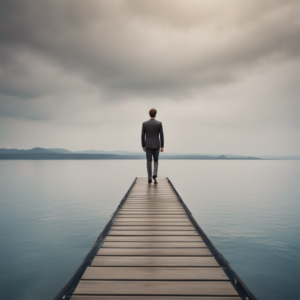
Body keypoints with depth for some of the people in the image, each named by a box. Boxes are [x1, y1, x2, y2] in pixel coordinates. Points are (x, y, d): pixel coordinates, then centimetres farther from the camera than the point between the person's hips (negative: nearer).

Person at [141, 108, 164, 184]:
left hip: (148, 145, 0)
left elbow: (143, 136, -1)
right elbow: (161, 135, -5)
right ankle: (154, 175, -7)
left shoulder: (144, 123, -3)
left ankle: (149, 177, 4)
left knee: (149, 161, 6)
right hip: (156, 145, 0)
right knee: (156, 161, 13)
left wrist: (143, 146, 9)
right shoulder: (159, 123, -5)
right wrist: (162, 146, 0)